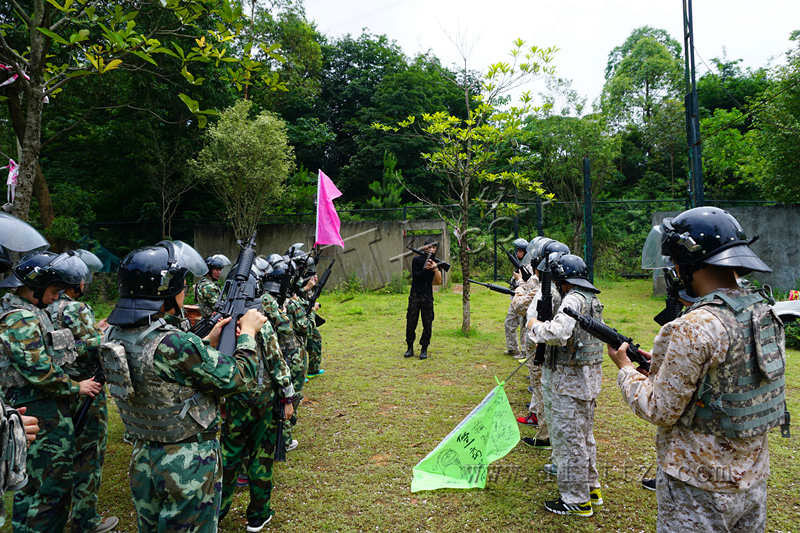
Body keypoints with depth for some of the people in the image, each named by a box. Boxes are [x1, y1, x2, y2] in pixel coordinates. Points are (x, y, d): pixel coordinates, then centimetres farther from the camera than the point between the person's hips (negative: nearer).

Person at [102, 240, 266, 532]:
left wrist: (209, 341, 8)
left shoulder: (118, 335, -3)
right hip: (189, 464, -7)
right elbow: (238, 376, -19)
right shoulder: (175, 344, -29)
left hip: (143, 457, 8)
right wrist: (248, 331, -5)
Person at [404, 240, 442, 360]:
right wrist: (425, 269, -23)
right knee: (411, 323, 0)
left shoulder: (436, 262, 5)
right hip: (415, 296, -1)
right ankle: (410, 348, 13)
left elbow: (439, 281, -4)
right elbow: (415, 276, -10)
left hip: (428, 297, 2)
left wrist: (435, 268, -17)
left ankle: (424, 349, 10)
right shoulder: (417, 259, -1)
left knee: (427, 325, 0)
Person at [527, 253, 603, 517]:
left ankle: (576, 500, 11)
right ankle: (591, 488, 34)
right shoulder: (592, 298, 11)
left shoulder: (573, 299, -20)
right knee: (584, 436, 21)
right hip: (588, 379, 10)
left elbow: (558, 333, -34)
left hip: (569, 383, -10)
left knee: (569, 439, 1)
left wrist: (535, 325, -18)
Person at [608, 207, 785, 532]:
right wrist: (660, 364, 11)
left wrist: (625, 367, -4)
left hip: (700, 491, -8)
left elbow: (660, 412, -19)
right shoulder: (766, 315, -1)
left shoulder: (693, 329, -27)